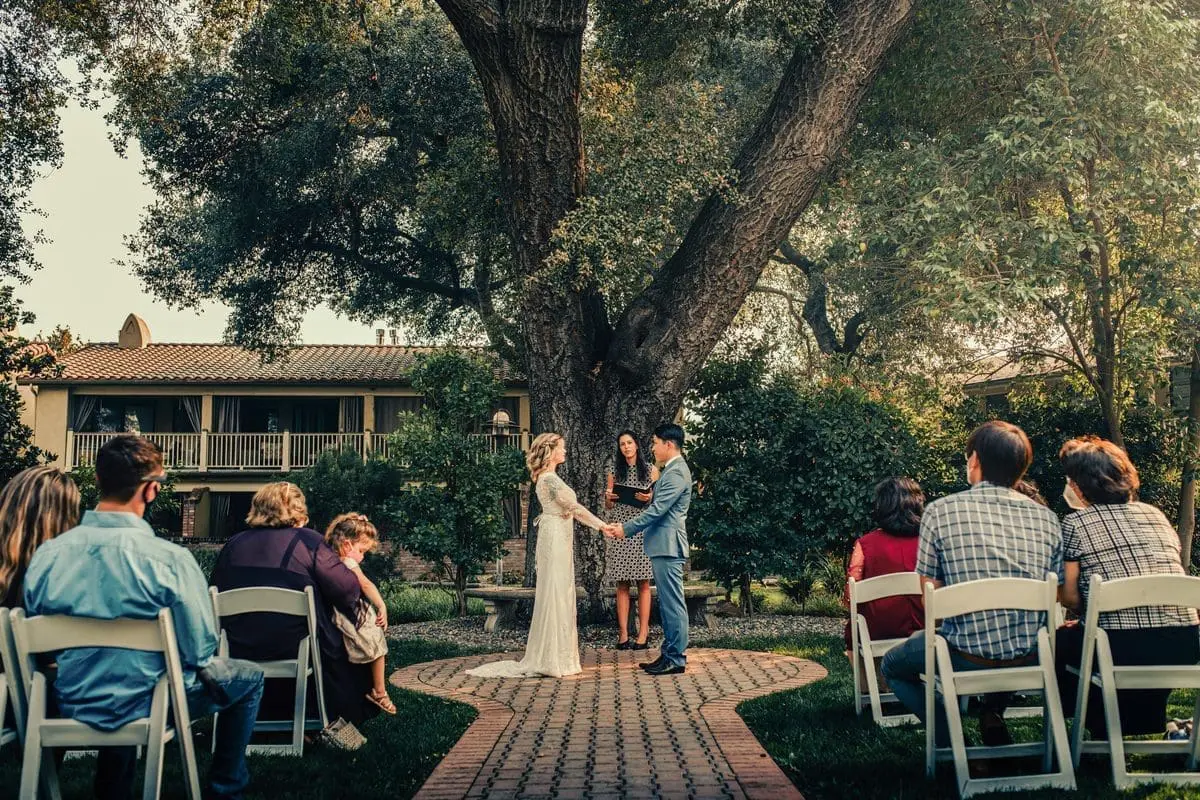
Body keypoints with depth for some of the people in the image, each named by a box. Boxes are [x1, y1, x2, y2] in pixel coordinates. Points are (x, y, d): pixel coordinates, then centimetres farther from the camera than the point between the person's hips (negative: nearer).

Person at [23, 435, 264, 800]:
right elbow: (200, 650, -16)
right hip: (144, 707, -5)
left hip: (72, 706, 5)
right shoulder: (169, 559, -25)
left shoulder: (46, 554, -11)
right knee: (250, 677, 20)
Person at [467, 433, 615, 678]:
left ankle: (553, 656, 17)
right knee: (556, 595, -6)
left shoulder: (549, 478, 16)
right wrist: (601, 525, -13)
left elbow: (569, 509, 19)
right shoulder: (549, 479, -15)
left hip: (559, 539, 10)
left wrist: (599, 525, 16)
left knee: (559, 595, 12)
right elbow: (574, 507, -18)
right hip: (555, 538, -10)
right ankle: (553, 659, -2)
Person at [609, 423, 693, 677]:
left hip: (669, 545, -11)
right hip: (663, 545, 11)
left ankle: (676, 658, -1)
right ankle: (669, 654, 18)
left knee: (673, 602, -6)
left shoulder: (676, 472, -15)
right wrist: (627, 525, 15)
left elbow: (657, 509, -19)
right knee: (667, 602, 13)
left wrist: (626, 529, -15)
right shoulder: (671, 470, 18)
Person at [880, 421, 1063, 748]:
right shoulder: (1046, 518, 5)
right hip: (1032, 660, 4)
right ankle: (993, 714, 17)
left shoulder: (940, 511, -6)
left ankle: (952, 741, 7)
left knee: (893, 665, 25)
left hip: (968, 660, -4)